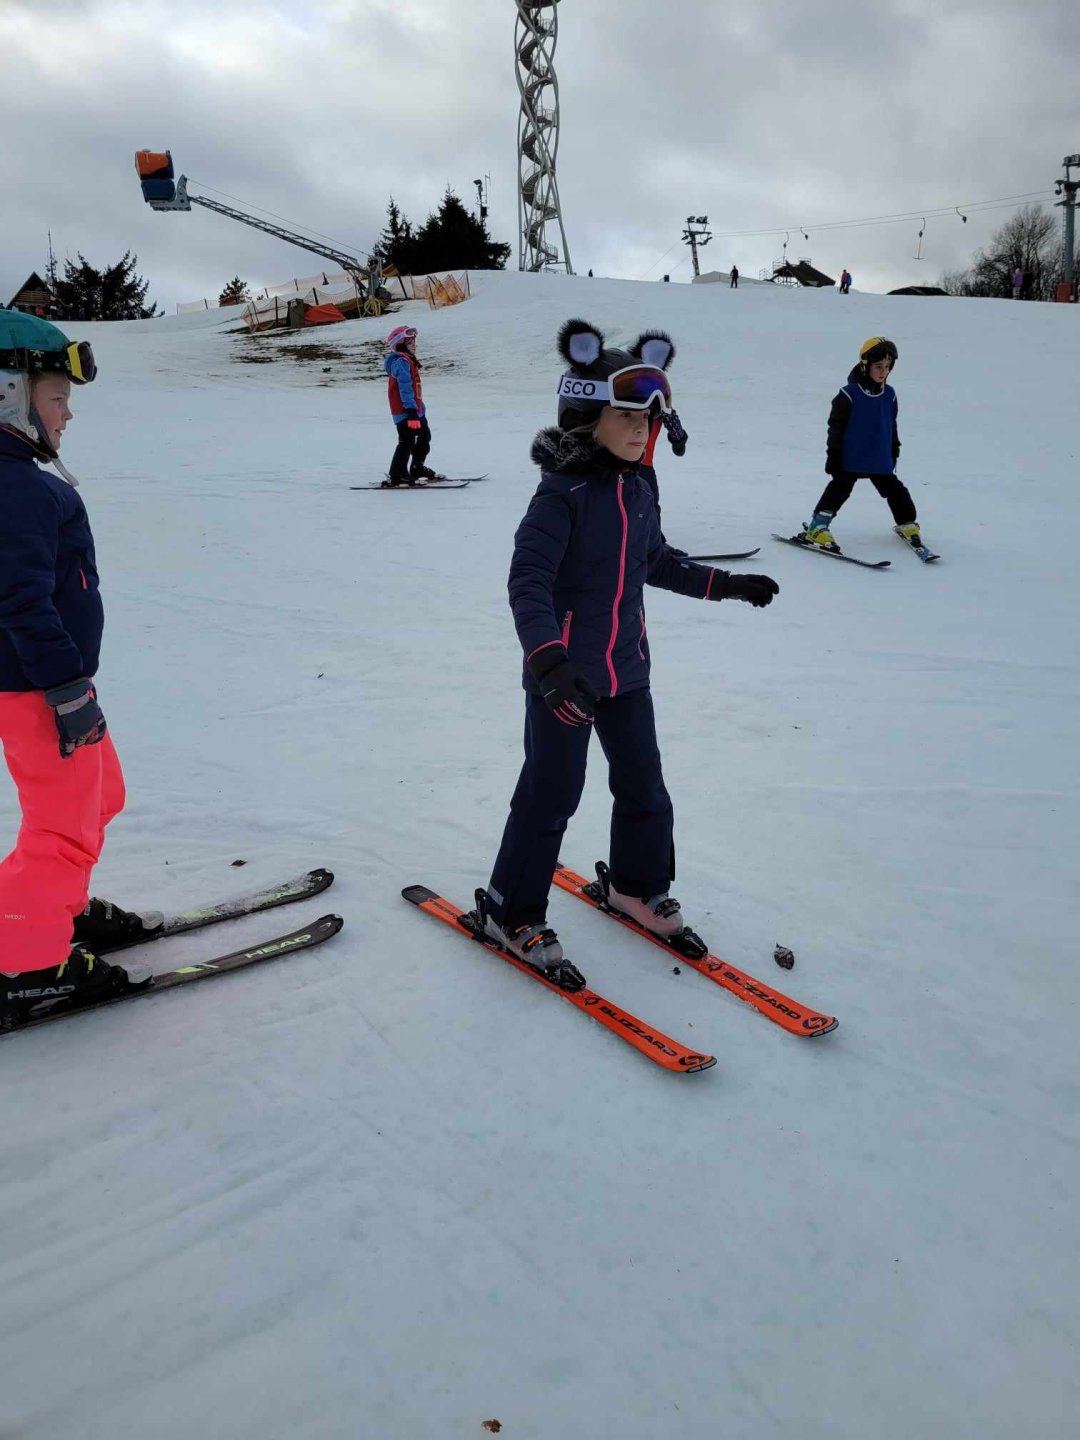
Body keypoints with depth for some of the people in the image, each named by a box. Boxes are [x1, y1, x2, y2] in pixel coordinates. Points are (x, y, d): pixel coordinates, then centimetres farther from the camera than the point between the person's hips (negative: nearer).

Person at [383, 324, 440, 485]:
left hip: (416, 410, 11)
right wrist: (411, 411, -30)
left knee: (425, 437, 20)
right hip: (405, 411, -11)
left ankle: (417, 468, 33)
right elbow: (405, 388, -24)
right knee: (407, 441, -10)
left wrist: (420, 407, 27)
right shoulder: (401, 362, -16)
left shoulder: (408, 360, 18)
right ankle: (396, 476, -6)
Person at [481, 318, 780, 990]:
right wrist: (549, 659, -39)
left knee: (643, 785, 17)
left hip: (627, 669, 7)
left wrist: (726, 584, 21)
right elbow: (529, 582, -26)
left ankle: (639, 884, 40)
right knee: (552, 794, 3)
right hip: (564, 678, -7)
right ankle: (513, 913, 21)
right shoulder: (562, 492, -19)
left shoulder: (638, 490, 5)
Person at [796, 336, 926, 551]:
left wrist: (894, 451, 23)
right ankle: (817, 528, -4)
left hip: (881, 460, 5)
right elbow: (836, 426, -9)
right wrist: (833, 456, -9)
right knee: (839, 489, -7)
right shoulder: (849, 394, -12)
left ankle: (907, 524, 31)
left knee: (895, 490, 14)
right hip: (851, 459, -5)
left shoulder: (889, 394, 5)